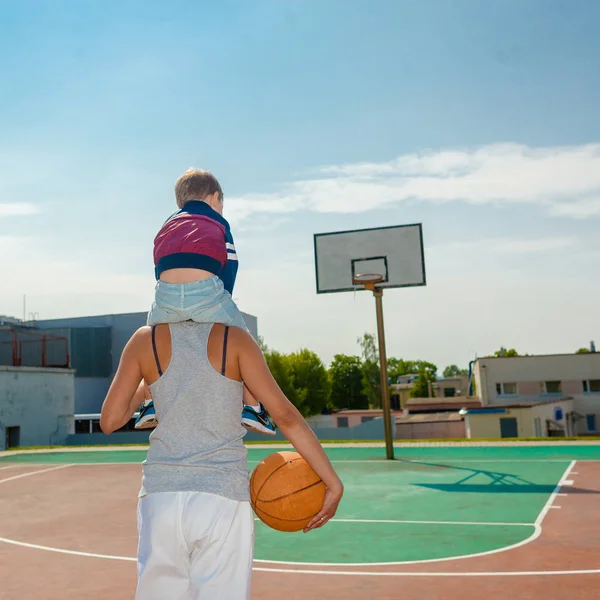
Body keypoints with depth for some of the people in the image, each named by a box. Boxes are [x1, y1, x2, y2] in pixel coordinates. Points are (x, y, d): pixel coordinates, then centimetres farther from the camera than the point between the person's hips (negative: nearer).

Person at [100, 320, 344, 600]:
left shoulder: (146, 340, 2)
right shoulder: (234, 338, -2)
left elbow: (109, 421, 7)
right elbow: (285, 414, -6)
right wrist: (333, 483, -2)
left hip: (160, 496, 2)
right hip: (223, 498, -2)